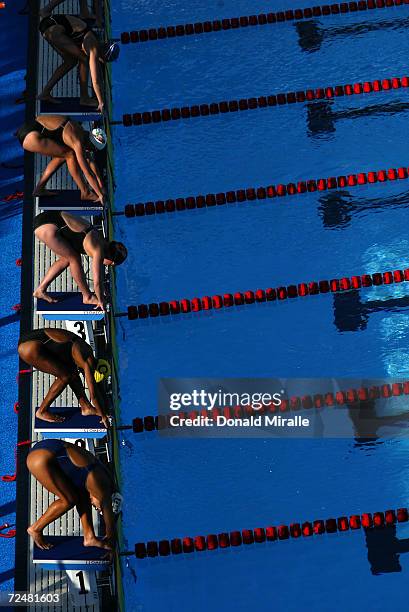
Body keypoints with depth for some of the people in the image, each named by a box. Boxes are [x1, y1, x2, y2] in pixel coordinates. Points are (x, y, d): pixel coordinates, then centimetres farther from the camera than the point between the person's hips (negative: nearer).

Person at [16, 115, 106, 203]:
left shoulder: (83, 134, 9)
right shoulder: (78, 142, -17)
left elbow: (91, 162, 16)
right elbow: (87, 173, -15)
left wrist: (101, 185, 19)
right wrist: (100, 194, -10)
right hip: (29, 135, -9)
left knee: (62, 156, 17)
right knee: (70, 155, -8)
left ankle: (39, 189, 20)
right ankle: (85, 193, 0)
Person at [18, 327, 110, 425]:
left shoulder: (86, 351, 12)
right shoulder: (87, 361, -14)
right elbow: (93, 393, -10)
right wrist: (103, 416, 1)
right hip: (29, 348, -9)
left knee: (71, 370, 10)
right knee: (66, 376, -4)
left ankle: (86, 407, 18)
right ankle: (42, 412, 7)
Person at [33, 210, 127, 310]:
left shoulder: (102, 242, 12)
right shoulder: (98, 251, -15)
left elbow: (100, 272, 24)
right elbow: (97, 282, -12)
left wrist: (101, 295, 31)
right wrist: (101, 301, 3)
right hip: (47, 226, -9)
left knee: (66, 259, 16)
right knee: (74, 258, -4)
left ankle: (40, 290, 23)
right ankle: (87, 297, 8)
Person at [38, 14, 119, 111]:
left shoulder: (96, 43, 16)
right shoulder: (94, 49, -11)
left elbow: (97, 73, 26)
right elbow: (95, 81, -13)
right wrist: (101, 103, -6)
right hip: (53, 29, -9)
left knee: (70, 61, 19)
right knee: (84, 59, -4)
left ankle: (45, 93, 20)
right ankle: (84, 98, 1)